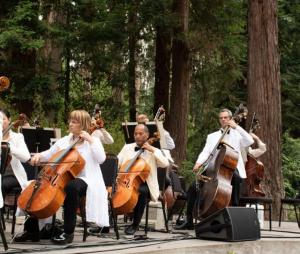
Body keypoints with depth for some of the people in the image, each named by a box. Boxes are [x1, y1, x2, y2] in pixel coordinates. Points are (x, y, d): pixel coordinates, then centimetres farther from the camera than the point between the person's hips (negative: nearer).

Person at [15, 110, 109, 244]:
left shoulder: (93, 141, 1)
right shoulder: (64, 141, 14)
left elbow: (101, 159, -15)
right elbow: (49, 154, 18)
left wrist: (90, 141, -17)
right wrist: (39, 156, -3)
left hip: (85, 180, -5)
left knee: (71, 187, -40)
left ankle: (68, 232, -31)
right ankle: (31, 229, -5)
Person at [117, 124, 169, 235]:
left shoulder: (154, 151, 8)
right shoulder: (127, 147, 17)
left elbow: (165, 164, -9)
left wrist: (152, 150, -10)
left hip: (144, 184, -2)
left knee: (141, 191, -35)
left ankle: (135, 224, -20)